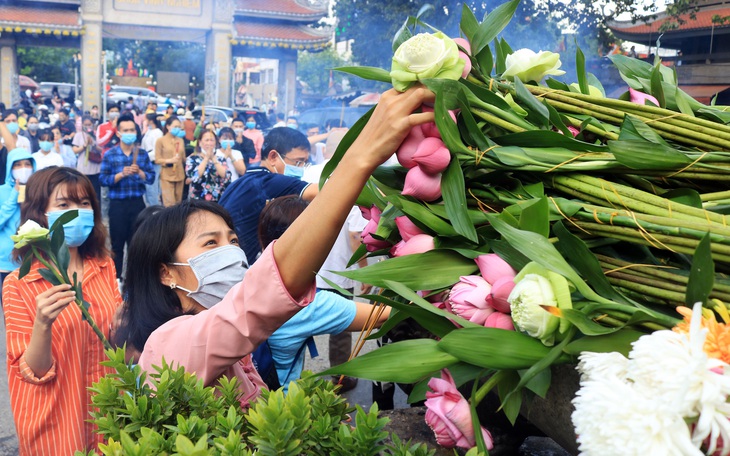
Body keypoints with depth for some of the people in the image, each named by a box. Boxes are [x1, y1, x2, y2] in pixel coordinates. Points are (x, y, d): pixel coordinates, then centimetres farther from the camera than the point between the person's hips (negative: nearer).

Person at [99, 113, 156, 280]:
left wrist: (139, 172, -17)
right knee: (117, 243, 6)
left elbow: (151, 178, 1)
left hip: (137, 203, 2)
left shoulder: (143, 154, 4)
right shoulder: (109, 155, -2)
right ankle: (116, 277, 17)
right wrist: (121, 174, -19)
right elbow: (103, 179, -6)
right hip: (117, 204, -2)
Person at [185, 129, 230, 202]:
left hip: (219, 200, 2)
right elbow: (194, 177, -16)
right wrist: (206, 158, -10)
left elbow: (226, 177, -8)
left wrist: (213, 159, -9)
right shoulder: (192, 158, 2)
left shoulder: (221, 158, 8)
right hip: (198, 200, -2)